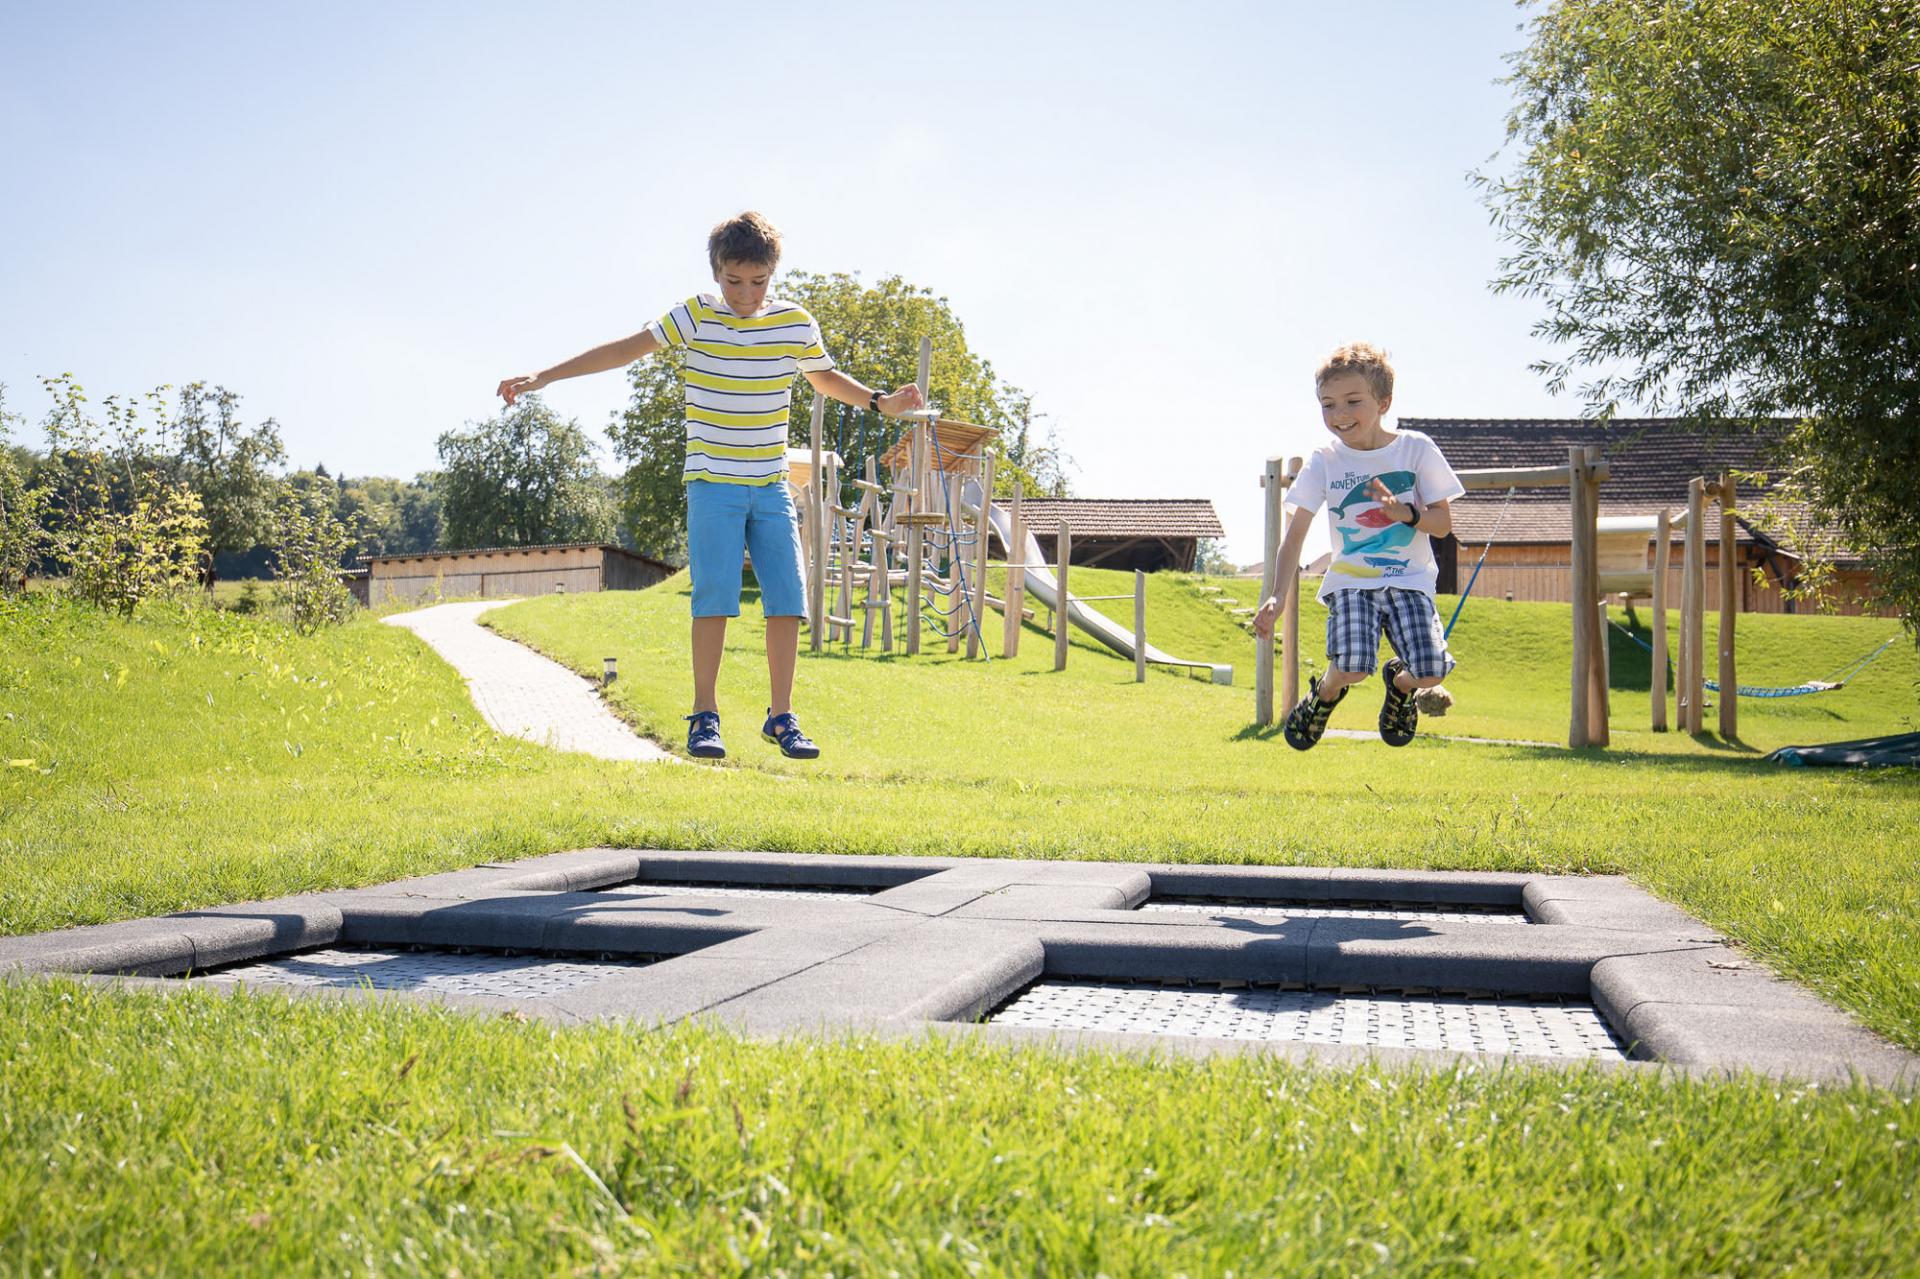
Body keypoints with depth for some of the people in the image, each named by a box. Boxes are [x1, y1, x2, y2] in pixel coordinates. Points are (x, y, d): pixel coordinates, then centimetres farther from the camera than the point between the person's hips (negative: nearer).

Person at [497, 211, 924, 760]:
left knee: (787, 598, -2)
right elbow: (626, 349, -5)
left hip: (771, 486, 3)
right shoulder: (696, 317, -4)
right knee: (714, 596, -9)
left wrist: (880, 402, 8)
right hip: (712, 483, -3)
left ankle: (780, 716, 8)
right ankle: (704, 716, 0)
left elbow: (824, 376, 22)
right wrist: (543, 377, -9)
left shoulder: (795, 323, 4)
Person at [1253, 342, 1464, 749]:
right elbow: (1295, 534, -4)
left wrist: (1404, 512, -21)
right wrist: (1276, 597, -16)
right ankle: (1325, 694, 12)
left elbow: (1443, 524, 0)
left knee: (1431, 672, -21)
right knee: (1352, 665, -27)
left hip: (1410, 579, 0)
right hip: (1351, 581, 0)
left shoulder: (1416, 449, -2)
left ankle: (1400, 684, 19)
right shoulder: (1325, 462, -1)